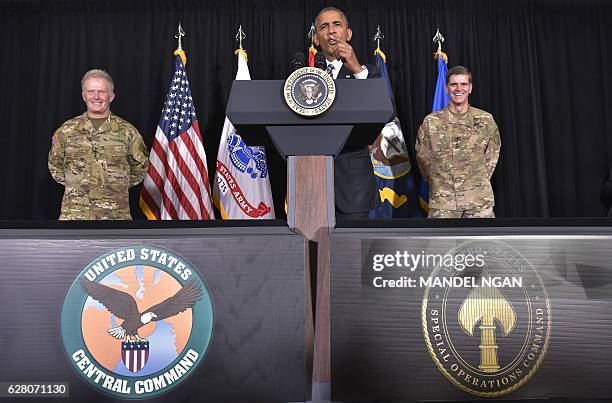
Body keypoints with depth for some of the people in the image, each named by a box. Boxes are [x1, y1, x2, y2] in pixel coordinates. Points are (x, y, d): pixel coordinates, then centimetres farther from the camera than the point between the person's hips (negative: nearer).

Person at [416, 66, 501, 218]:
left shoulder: (486, 120, 4)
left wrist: (480, 181, 11)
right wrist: (438, 184, 10)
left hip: (479, 199, 1)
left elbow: (492, 154, 15)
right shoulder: (431, 122, 0)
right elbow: (423, 159, 9)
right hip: (442, 199, -1)